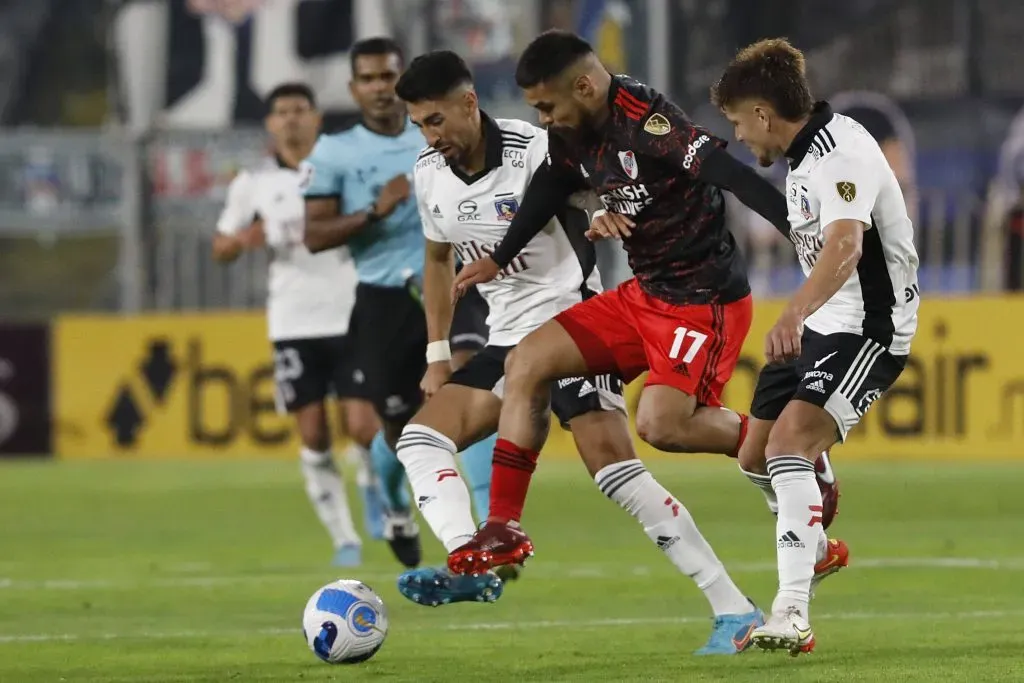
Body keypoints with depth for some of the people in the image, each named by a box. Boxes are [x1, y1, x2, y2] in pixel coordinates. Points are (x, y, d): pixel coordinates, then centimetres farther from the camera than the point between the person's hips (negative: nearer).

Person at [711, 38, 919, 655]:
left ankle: (792, 615, -34)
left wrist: (794, 316, -51)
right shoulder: (806, 152, 10)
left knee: (789, 442, -27)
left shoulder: (841, 152, -23)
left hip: (869, 326, -10)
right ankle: (820, 550, 45)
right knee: (756, 454, 15)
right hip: (820, 325, 10)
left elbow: (844, 246, -39)